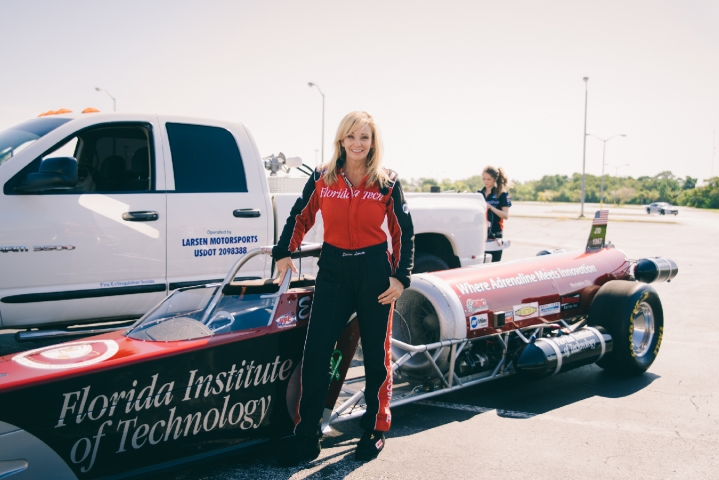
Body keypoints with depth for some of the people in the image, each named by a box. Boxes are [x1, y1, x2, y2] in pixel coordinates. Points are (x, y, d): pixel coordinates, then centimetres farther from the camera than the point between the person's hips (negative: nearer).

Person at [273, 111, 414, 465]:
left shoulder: (387, 182, -2)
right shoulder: (321, 178, 2)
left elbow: (403, 231, 3)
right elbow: (300, 217, 13)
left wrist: (401, 276, -3)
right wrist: (284, 253, 7)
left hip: (375, 271, -1)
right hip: (332, 270, 2)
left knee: (376, 355, 8)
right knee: (314, 354, -2)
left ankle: (375, 430, 26)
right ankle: (306, 439, 8)